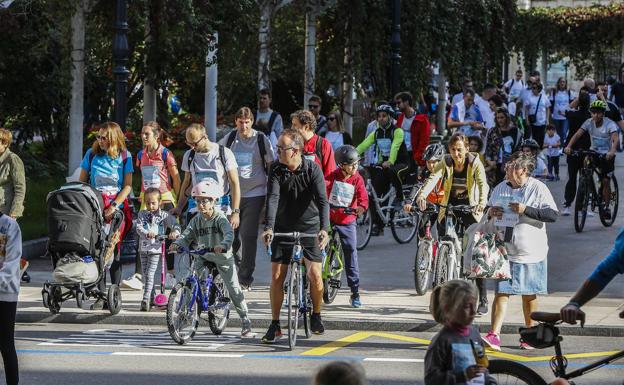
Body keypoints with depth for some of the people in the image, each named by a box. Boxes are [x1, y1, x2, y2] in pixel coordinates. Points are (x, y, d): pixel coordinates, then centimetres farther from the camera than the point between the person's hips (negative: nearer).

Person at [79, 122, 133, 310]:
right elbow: (81, 182, 12)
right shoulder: (92, 154, 8)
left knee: (113, 250, -5)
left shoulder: (124, 156, 2)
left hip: (117, 208, -2)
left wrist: (114, 207, -10)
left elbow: (128, 186, -1)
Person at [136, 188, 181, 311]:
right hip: (143, 248, 4)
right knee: (145, 275, 11)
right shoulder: (142, 214, 5)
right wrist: (147, 233, -28)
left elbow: (175, 225, -5)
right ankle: (151, 298, 24)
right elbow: (139, 227, -8)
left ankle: (146, 300, -14)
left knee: (150, 274, -12)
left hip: (156, 249, -4)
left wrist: (175, 232, -28)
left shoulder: (164, 215, 0)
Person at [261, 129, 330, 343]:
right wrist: (268, 227, -38)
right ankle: (275, 326, 5)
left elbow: (322, 200, -24)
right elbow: (272, 198, -23)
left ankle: (316, 315, 14)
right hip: (283, 227, 2)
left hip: (309, 226, -2)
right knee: (277, 276, -4)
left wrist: (324, 229, -39)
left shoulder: (313, 169, -14)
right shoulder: (276, 170, -10)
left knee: (314, 274, -12)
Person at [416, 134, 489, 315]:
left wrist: (482, 202, -46)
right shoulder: (445, 162, -6)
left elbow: (482, 184, -25)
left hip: (470, 209, -2)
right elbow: (432, 178, -22)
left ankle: (483, 301, -1)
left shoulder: (475, 162, -11)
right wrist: (422, 194, -42)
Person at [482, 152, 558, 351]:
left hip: (530, 252, -3)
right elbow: (489, 209, 22)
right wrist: (491, 212, -2)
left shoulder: (538, 188, -7)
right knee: (501, 292, -5)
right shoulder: (501, 188, 8)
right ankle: (494, 336, -12)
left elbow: (552, 215, -14)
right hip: (503, 251, 3)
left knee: (529, 294, 9)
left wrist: (526, 210, -21)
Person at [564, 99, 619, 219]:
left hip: (607, 154, -4)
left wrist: (612, 151, -53)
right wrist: (569, 146, -37)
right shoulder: (589, 122, -10)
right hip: (594, 151, 4)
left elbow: (615, 138, -33)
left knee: (605, 180, -8)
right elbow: (578, 134, -20)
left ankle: (607, 207, 4)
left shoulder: (610, 124, -19)